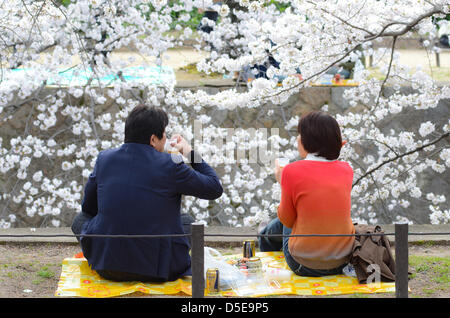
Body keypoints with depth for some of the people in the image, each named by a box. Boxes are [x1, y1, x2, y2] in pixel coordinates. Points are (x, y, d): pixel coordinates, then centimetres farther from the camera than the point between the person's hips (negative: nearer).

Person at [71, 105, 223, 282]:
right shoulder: (170, 165, -10)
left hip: (106, 266, 2)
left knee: (80, 219, 30)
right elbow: (215, 189, 2)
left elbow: (88, 206, 15)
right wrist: (190, 153, 13)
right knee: (188, 221, 26)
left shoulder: (104, 159, 1)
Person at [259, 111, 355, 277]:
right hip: (342, 261, 5)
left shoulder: (292, 171, -16)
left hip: (305, 266, -5)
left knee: (268, 233, 29)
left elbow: (287, 220, -5)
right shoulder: (346, 170, -3)